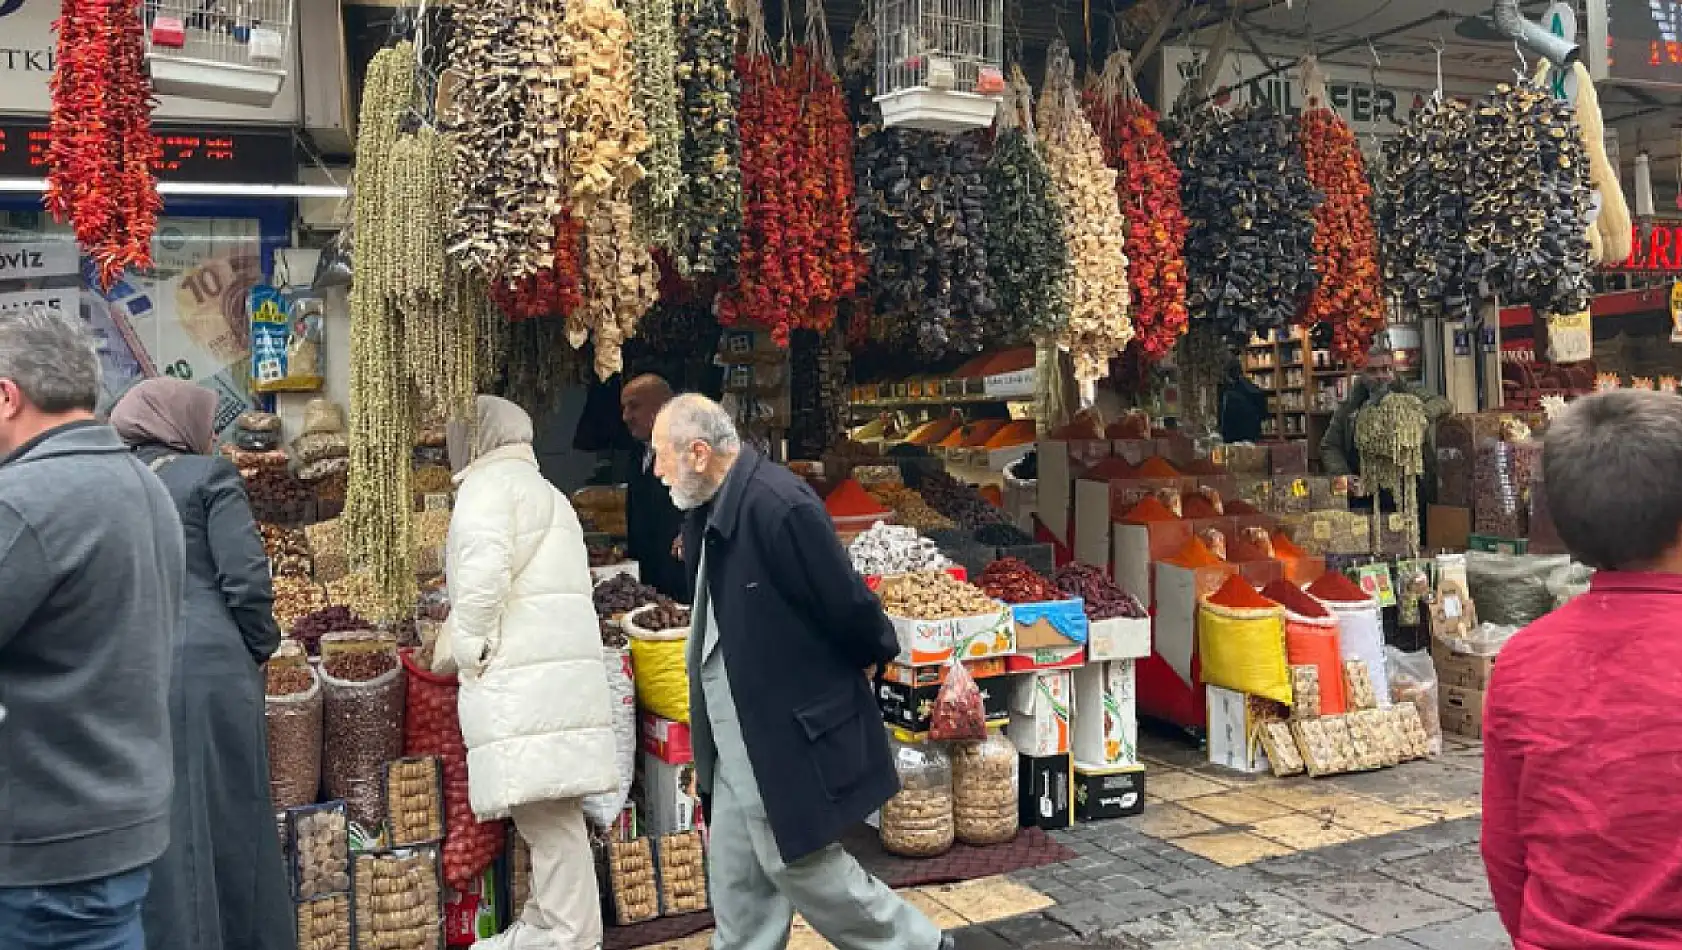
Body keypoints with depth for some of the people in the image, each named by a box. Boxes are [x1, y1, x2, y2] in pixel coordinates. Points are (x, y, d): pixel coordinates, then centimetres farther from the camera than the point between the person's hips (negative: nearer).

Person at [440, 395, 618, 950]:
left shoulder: (488, 483, -2)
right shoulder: (542, 490, 28)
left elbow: (485, 572, -19)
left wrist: (470, 652, -8)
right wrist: (466, 642, 25)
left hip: (521, 671, -10)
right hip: (559, 663, 10)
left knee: (546, 809, -8)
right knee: (546, 807, 12)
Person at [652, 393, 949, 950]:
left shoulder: (777, 504, -25)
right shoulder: (711, 511, 5)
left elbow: (843, 602, -18)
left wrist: (874, 657, -3)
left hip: (787, 731, -9)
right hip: (740, 734, 9)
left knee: (799, 862, 4)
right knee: (736, 876, 16)